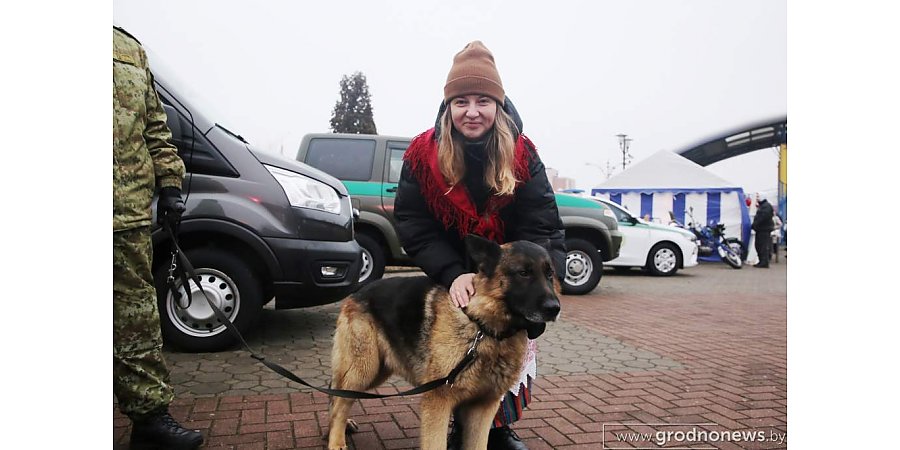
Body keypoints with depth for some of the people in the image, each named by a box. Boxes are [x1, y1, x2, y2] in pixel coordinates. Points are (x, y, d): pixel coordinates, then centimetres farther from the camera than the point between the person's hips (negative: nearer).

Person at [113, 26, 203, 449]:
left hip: (130, 212, 4)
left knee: (138, 316, 9)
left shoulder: (131, 49, 19)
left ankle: (150, 413, 17)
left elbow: (155, 126, 20)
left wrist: (169, 184, 12)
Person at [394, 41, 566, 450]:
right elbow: (413, 226, -19)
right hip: (451, 275, -1)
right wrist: (453, 274, -31)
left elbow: (541, 226, -18)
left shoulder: (522, 154, -17)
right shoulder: (424, 154, -18)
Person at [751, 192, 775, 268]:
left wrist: (754, 225, -18)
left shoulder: (766, 206, -13)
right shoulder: (761, 206, 22)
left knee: (764, 246, -10)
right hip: (760, 229, 11)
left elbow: (762, 218, -22)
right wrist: (754, 225, 13)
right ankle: (761, 261, 19)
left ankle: (764, 262, -10)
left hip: (765, 230, -11)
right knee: (758, 245, 12)